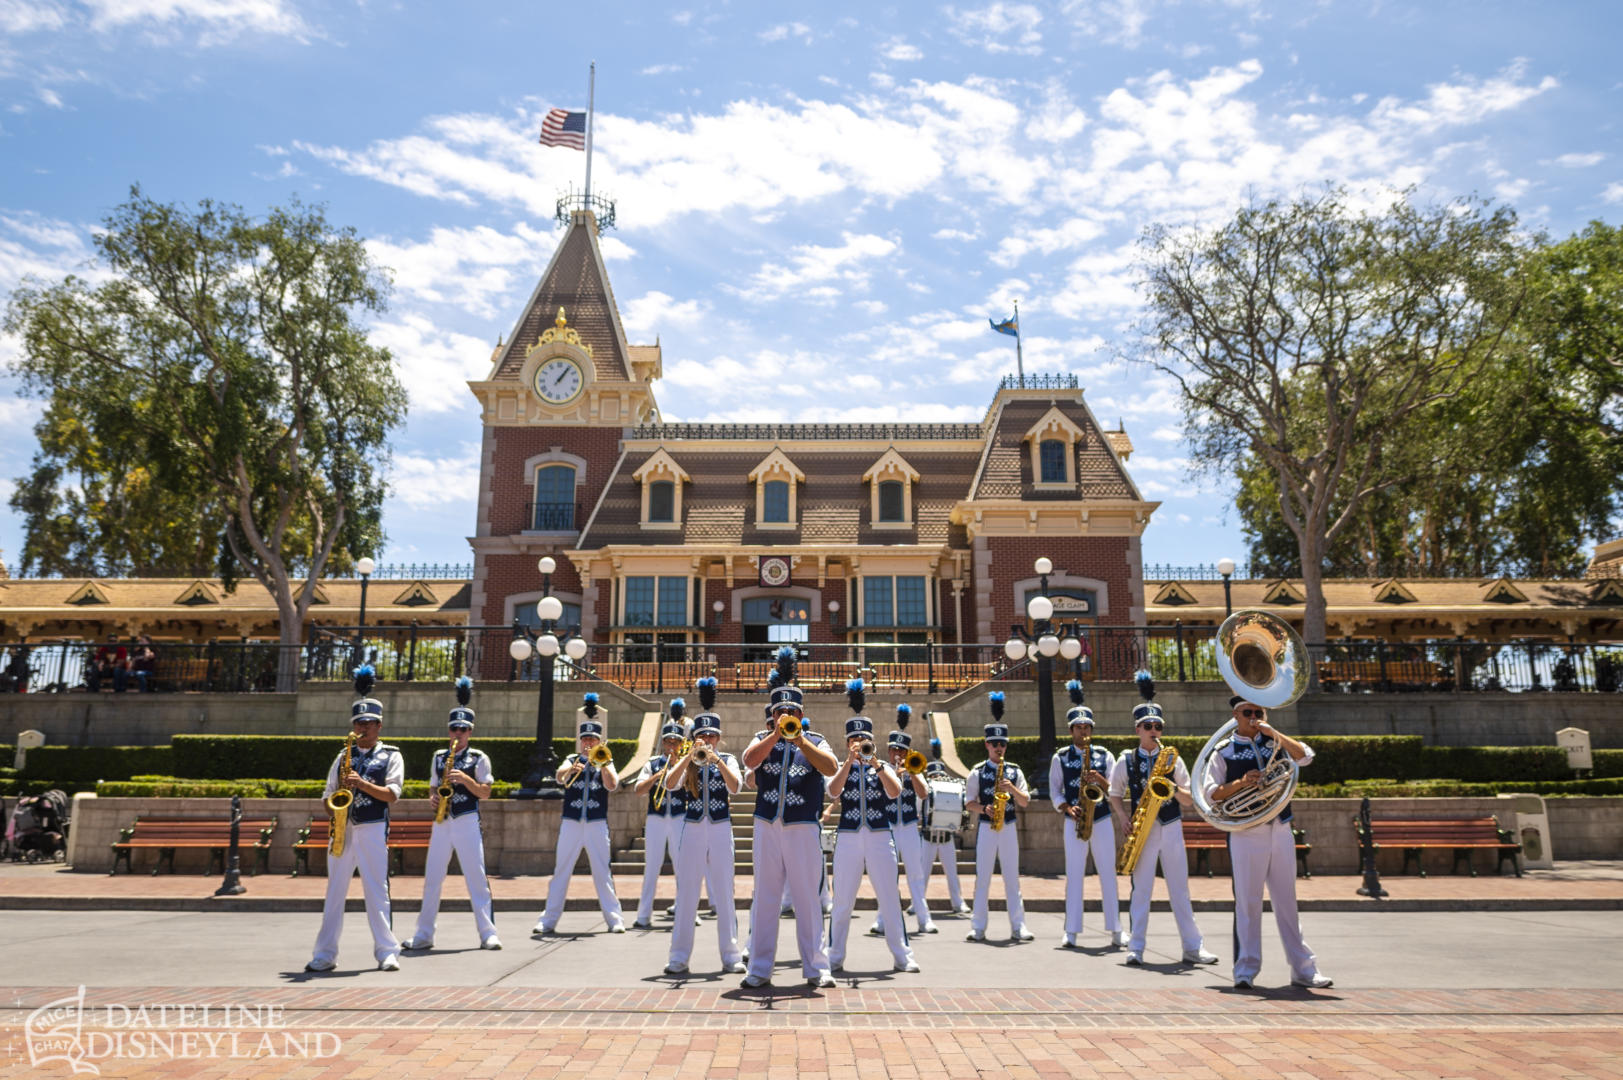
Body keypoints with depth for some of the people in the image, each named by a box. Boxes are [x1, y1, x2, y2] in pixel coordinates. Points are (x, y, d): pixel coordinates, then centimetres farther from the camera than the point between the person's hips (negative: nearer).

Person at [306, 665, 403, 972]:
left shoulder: (391, 756, 4)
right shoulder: (344, 756, 15)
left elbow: (391, 794, -7)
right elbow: (328, 794, 15)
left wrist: (362, 784, -19)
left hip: (373, 829, -4)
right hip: (342, 828, 4)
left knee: (376, 892, -4)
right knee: (334, 892, 6)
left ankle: (387, 952, 2)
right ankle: (325, 954, 13)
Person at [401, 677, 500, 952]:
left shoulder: (479, 758, 1)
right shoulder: (439, 757, 13)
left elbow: (485, 793, -3)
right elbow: (433, 788, 19)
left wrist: (465, 779, -18)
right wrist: (432, 799, -3)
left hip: (468, 821, -4)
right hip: (441, 822, 4)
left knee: (476, 877, -5)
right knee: (432, 878, 6)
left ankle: (488, 933, -1)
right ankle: (424, 934, 14)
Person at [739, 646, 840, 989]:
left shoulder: (814, 742, 6)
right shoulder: (763, 740, 9)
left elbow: (831, 768, -14)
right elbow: (749, 759, -13)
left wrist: (801, 742, -26)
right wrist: (776, 734, -24)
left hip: (802, 830, -1)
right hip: (766, 828, 1)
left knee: (807, 900, 2)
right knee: (765, 900, 6)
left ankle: (816, 968, 11)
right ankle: (759, 970, 13)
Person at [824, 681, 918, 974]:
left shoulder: (883, 766, 9)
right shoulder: (841, 768, 8)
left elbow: (895, 791, -10)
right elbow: (833, 790, -13)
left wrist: (875, 763, -21)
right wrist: (850, 760, -21)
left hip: (880, 837, 0)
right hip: (848, 838, 0)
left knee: (890, 899, 2)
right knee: (842, 901, 2)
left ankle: (902, 956, 9)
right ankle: (835, 957, 11)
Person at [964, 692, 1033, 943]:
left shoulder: (1014, 771, 7)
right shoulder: (978, 772, 2)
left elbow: (1025, 801, 5)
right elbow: (969, 802, 2)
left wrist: (1012, 789, -13)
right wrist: (984, 809, -16)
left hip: (1009, 827, 2)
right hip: (986, 827, -1)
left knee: (1012, 877, 4)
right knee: (982, 877, 0)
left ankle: (1018, 927, 7)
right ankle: (978, 927, 4)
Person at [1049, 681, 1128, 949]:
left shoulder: (1105, 755, 7)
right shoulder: (1060, 758, 5)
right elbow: (1054, 791, 7)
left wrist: (1101, 781, -16)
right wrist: (1067, 808, -10)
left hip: (1103, 819, 1)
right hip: (1074, 822, -1)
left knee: (1108, 874, 3)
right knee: (1074, 875, 0)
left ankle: (1115, 930, 10)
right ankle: (1072, 931, 4)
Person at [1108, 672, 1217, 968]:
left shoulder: (1173, 759, 5)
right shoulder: (1126, 761, 2)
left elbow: (1189, 800, 6)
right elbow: (1115, 795, 11)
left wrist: (1174, 788, -14)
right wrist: (1126, 818, -5)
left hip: (1171, 828, 1)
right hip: (1143, 830, -1)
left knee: (1179, 889, 5)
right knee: (1140, 889, -1)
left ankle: (1193, 947, 12)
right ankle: (1136, 948, 4)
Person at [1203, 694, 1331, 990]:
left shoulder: (1273, 742, 12)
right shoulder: (1224, 750, 3)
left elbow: (1306, 757, -5)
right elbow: (1211, 793, -2)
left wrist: (1274, 732, -10)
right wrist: (1240, 783, -17)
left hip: (1280, 831, 3)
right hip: (1246, 835, -3)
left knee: (1287, 901, 9)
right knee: (1248, 902, 0)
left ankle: (1303, 969, 16)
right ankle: (1246, 970, 8)